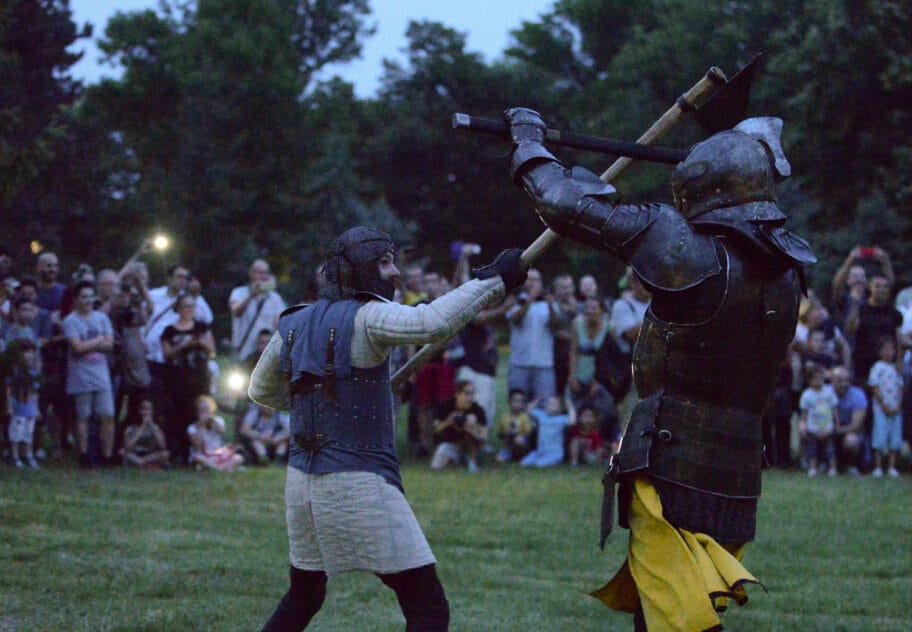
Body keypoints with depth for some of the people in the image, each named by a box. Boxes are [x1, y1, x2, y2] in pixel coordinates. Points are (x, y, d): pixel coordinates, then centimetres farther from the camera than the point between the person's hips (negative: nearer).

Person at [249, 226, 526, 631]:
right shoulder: (365, 317, -11)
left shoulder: (293, 325, 11)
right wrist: (492, 280, -23)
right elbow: (431, 324, -29)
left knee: (303, 598, 26)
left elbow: (261, 391, 25)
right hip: (359, 484, -8)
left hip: (302, 480, 8)